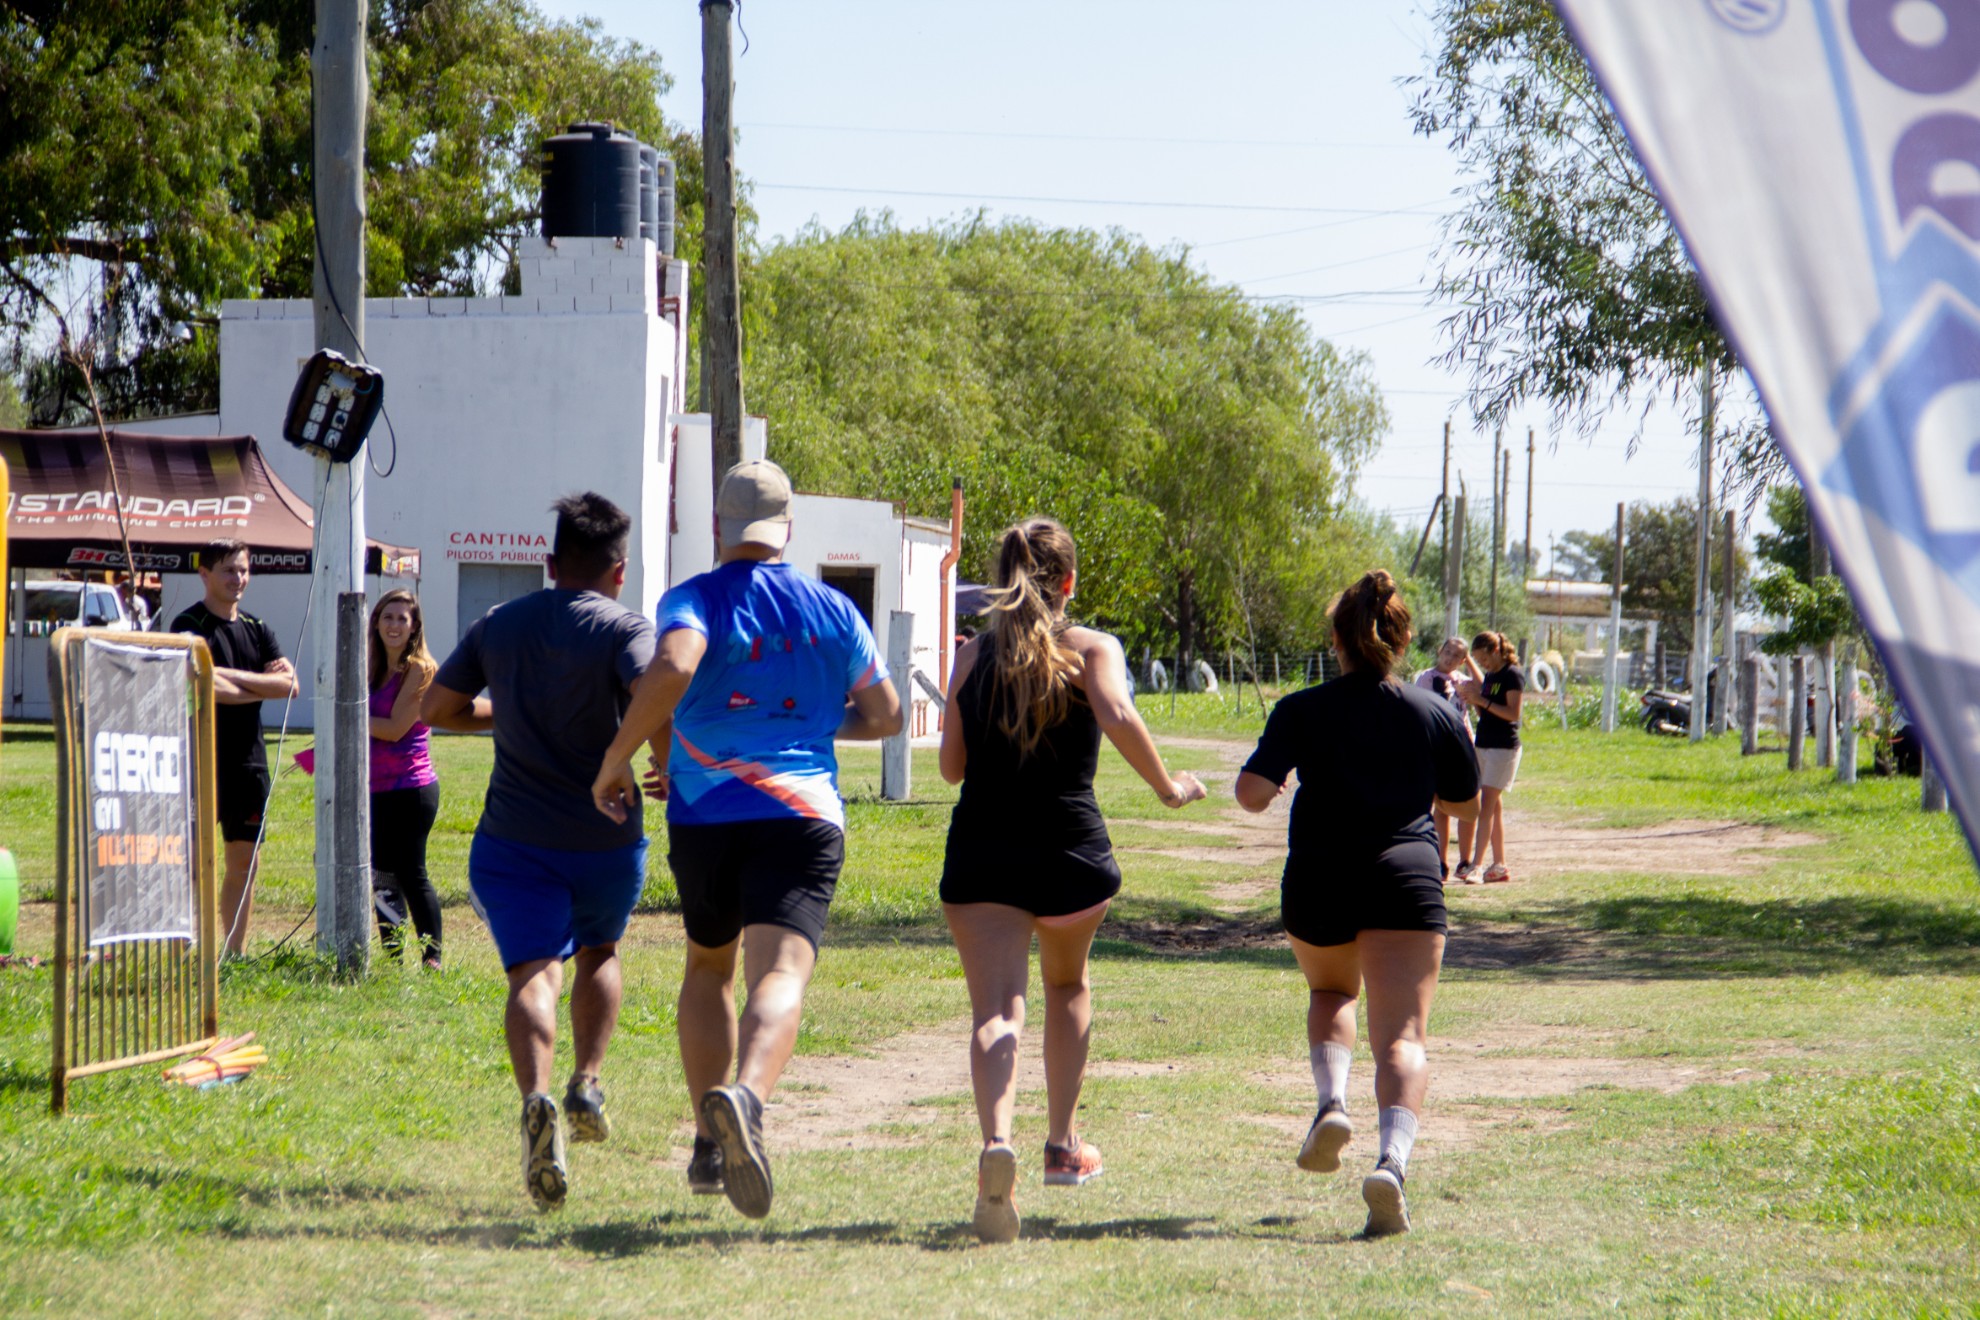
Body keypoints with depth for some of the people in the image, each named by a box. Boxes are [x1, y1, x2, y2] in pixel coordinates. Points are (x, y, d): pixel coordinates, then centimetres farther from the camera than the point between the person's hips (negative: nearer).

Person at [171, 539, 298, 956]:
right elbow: (203, 685, -21)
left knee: (244, 860, 9)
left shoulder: (257, 629, 14)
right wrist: (263, 686, -9)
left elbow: (289, 684, 1)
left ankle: (236, 953, 16)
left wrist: (231, 676, -10)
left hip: (249, 761, 7)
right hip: (201, 760, -7)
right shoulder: (190, 625, -6)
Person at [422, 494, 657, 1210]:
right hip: (606, 838, -1)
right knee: (599, 952, 27)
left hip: (513, 838, 1)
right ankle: (588, 1082, 13)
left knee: (534, 972, -9)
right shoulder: (623, 628, -4)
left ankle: (536, 1098, -36)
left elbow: (435, 708, 16)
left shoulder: (497, 626, 9)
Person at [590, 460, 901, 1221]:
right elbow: (884, 716, 17)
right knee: (780, 976, -15)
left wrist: (615, 759, -13)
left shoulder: (694, 600, 1)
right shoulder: (834, 610, 11)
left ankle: (710, 1144, 18)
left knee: (708, 966, 22)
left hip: (705, 814, 1)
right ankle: (746, 1097, -45)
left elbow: (673, 669, -21)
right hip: (802, 814, -1)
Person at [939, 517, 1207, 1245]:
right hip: (1069, 851, 0)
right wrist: (1168, 787, -8)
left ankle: (996, 1142, -37)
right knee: (1068, 985, 26)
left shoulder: (973, 657, 8)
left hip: (980, 850, 0)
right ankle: (1062, 1146, 32)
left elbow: (951, 765, 11)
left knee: (995, 1007, -10)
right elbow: (1118, 718, -20)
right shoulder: (1092, 650, 0)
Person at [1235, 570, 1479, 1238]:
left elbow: (1252, 793, -10)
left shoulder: (1302, 712, -1)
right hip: (1406, 881, 0)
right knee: (1403, 1038, -7)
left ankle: (1332, 1101, 4)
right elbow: (1465, 803, 17)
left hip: (1318, 883, 1)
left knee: (1330, 993, 30)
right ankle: (1392, 1161, -31)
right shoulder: (1437, 715, 6)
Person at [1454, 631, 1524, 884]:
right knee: (1494, 807, 10)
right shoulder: (1489, 676, 15)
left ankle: (1474, 865, -17)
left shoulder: (1513, 675, -10)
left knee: (1486, 805, -13)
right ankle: (1499, 866, 14)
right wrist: (1473, 700, -1)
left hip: (1504, 747, -8)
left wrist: (1482, 701, -20)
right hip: (1484, 746, 8)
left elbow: (1512, 713, -17)